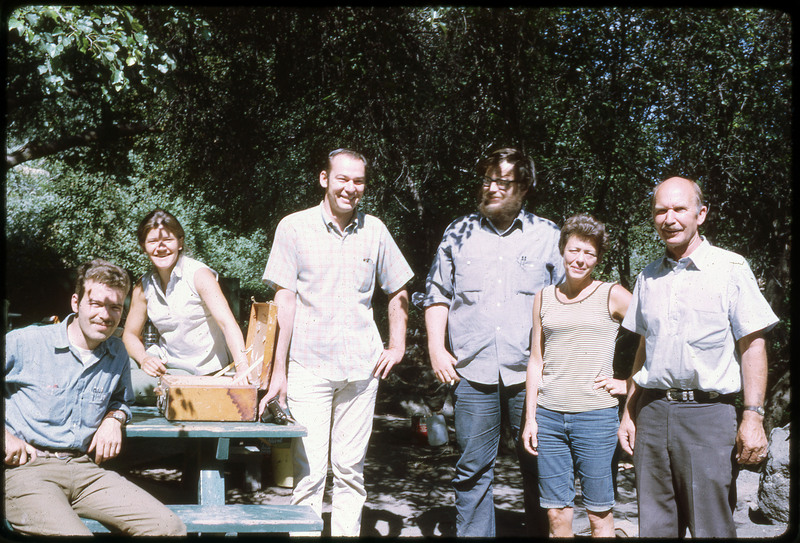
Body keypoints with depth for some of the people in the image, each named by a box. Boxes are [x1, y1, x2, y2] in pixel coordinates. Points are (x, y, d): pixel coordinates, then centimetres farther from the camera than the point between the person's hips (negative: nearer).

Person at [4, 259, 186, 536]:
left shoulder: (118, 355, 13)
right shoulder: (26, 342, -3)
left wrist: (114, 419, 9)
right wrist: (5, 436, -6)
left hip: (85, 469, 5)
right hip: (26, 469, -4)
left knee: (169, 526, -15)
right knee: (73, 534, -34)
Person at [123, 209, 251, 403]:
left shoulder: (199, 274, -14)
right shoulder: (143, 286, 2)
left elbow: (227, 322, -26)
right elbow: (131, 334, 9)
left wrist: (243, 366, -41)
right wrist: (144, 359, -14)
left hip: (200, 371, -5)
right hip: (164, 361, 6)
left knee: (134, 383, -24)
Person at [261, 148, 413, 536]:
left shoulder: (374, 231, 8)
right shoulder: (294, 227, 0)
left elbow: (397, 291, 20)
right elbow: (284, 300, -1)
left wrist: (397, 347, 10)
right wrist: (279, 370, -5)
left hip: (361, 368, 3)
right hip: (309, 368, -2)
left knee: (350, 468, 10)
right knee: (309, 470, -3)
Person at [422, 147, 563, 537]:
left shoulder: (547, 235, 7)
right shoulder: (458, 233, 11)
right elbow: (437, 293, 14)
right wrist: (436, 348, 3)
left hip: (530, 374, -1)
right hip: (473, 372, 1)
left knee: (539, 468, 6)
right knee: (473, 470, 5)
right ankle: (473, 535, 17)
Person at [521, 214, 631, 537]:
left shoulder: (613, 296, 0)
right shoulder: (544, 297, 11)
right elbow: (536, 361, 13)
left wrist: (629, 384, -4)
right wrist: (530, 418, 9)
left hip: (596, 414, -3)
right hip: (549, 415, 3)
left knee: (599, 513, 3)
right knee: (556, 513, 7)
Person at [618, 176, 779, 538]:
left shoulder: (730, 269, -2)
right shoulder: (648, 277, 14)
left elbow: (752, 346, -3)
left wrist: (753, 417, -10)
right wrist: (629, 411, 16)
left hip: (708, 414, -4)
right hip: (652, 411, 5)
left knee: (711, 529, -2)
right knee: (654, 527, 9)